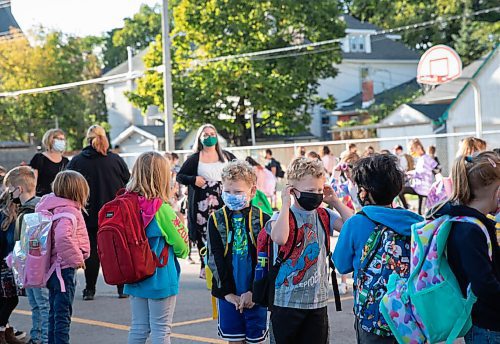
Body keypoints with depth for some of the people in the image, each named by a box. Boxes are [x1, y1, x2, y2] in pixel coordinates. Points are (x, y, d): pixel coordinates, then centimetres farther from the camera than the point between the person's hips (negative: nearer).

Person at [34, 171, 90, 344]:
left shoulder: (50, 207, 10)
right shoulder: (68, 211, -19)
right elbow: (62, 236, -35)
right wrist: (76, 258, -23)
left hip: (53, 267, 9)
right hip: (64, 268, -9)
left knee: (54, 311, 18)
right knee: (63, 313, -5)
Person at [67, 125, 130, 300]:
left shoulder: (76, 162, -4)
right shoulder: (116, 160, -4)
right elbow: (128, 184, 0)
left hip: (88, 214, 0)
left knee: (91, 250, 7)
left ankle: (90, 289, 8)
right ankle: (123, 288, 10)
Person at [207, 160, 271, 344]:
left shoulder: (263, 220, -4)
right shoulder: (216, 219, 0)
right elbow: (215, 259, -3)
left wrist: (253, 291, -13)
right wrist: (228, 292, -9)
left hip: (254, 294, -1)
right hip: (228, 294, 1)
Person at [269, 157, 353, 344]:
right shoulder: (282, 216, -8)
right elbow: (279, 238, -30)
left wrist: (335, 202, 0)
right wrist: (286, 204, -21)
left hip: (317, 301, 4)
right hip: (287, 301, -4)